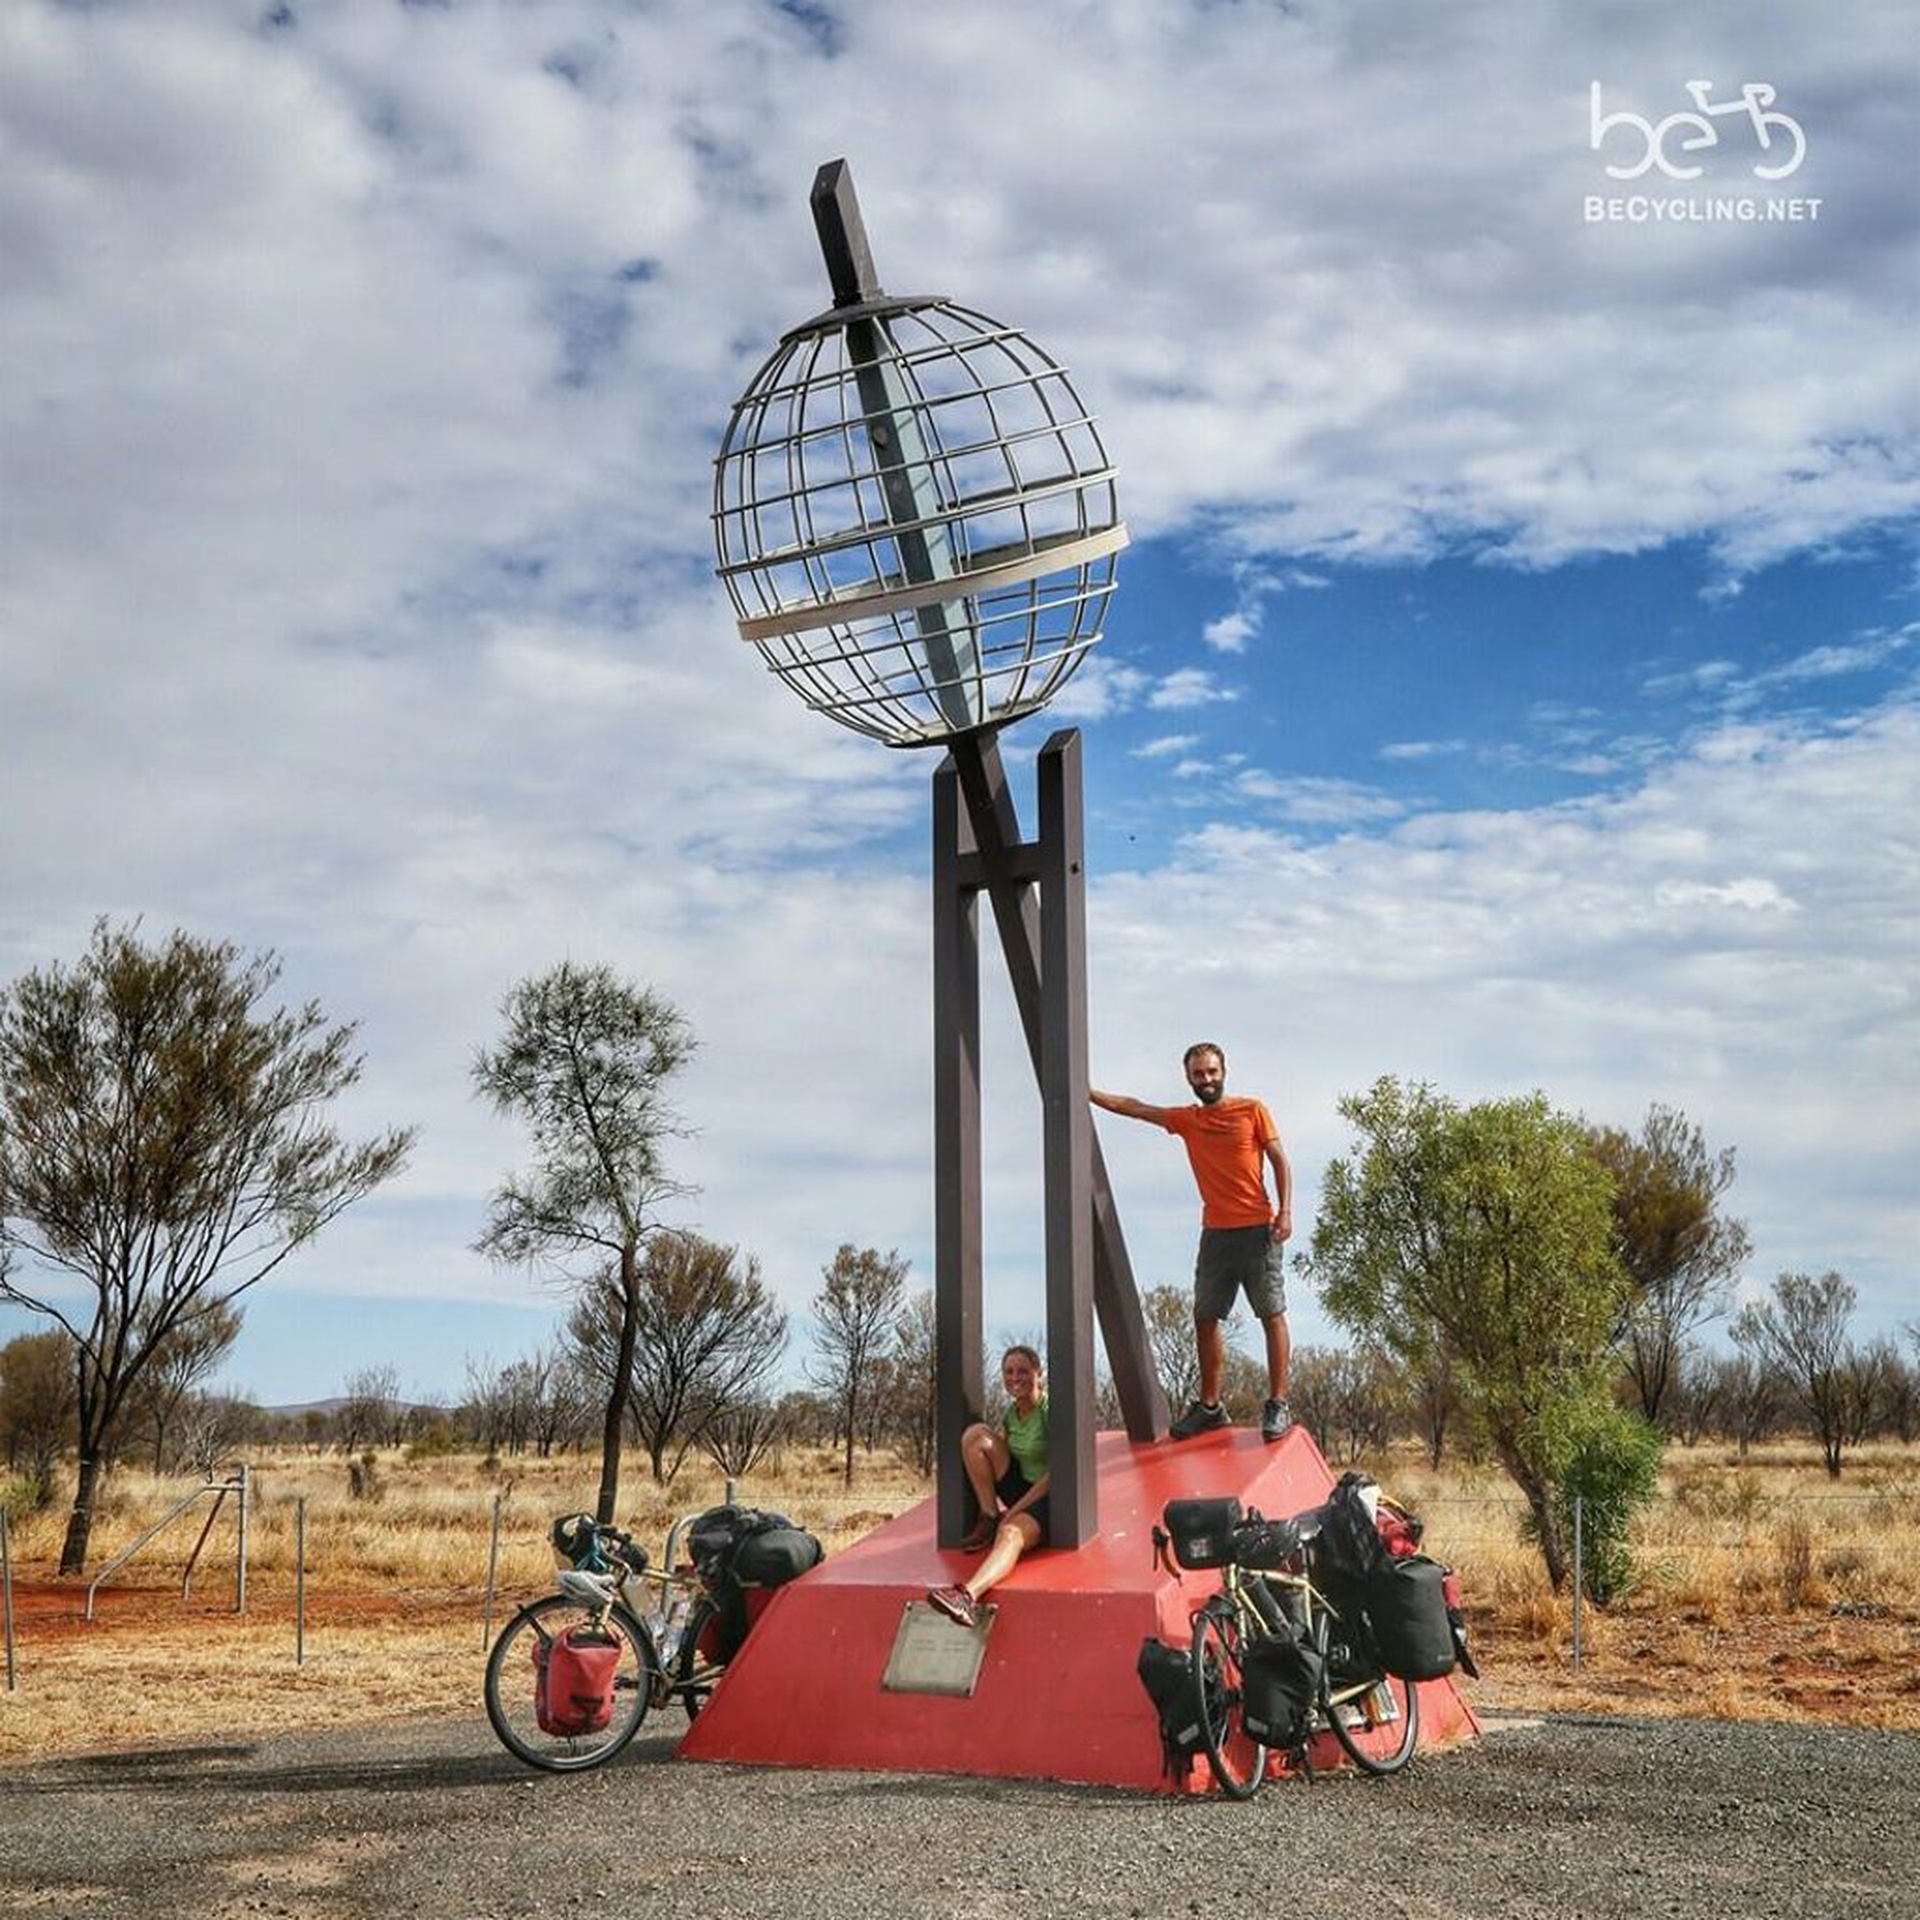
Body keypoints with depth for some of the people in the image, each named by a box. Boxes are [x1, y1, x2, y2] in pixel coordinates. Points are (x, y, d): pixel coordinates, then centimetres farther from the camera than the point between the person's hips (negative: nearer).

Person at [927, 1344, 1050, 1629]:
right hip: (1017, 1491, 7)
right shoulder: (1011, 1413, 9)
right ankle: (989, 1521, -7)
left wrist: (1014, 1510, -18)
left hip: (1049, 1498, -7)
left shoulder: (1050, 1411, -11)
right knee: (976, 1434, -10)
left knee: (1011, 1531, -39)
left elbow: (1055, 1473, -15)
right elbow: (998, 1460, 16)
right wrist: (999, 1505, 0)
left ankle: (968, 1596, -63)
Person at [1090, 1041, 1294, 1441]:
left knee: (1272, 1314, -4)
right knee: (1205, 1318, 5)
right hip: (1215, 1232, 5)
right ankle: (1210, 1406, 12)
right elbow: (1132, 1107, 16)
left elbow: (1280, 1161, 0)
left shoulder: (1252, 1111, 1)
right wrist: (1086, 1094, 12)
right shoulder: (1186, 1120, 12)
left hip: (1258, 1228, -5)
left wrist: (1285, 1211, -10)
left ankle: (1278, 1405, -2)